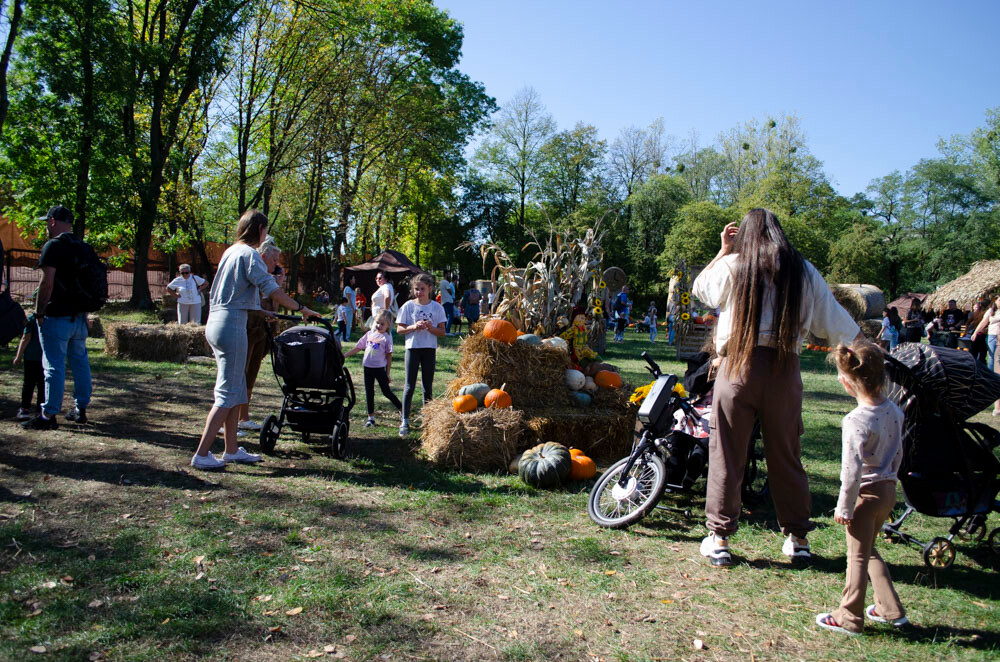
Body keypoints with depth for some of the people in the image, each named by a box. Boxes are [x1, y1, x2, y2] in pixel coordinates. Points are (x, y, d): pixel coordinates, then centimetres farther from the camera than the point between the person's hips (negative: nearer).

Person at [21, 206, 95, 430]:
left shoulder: (53, 246, -11)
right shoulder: (83, 248, 12)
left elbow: (47, 282, -18)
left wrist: (39, 312, -11)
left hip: (57, 317, -7)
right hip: (79, 316, 7)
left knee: (54, 365, -5)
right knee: (80, 362, 13)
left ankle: (48, 415, -2)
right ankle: (80, 409, 20)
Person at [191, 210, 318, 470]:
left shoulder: (231, 251, 18)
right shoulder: (249, 254, -11)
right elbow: (272, 291, -17)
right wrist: (301, 308, -9)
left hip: (216, 322, 10)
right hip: (232, 325, -10)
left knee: (236, 390, 14)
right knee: (227, 393, -5)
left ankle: (231, 450, 20)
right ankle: (202, 454, -3)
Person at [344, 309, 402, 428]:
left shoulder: (386, 338, -6)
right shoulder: (369, 334, 8)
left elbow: (389, 356, -4)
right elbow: (358, 348, 13)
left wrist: (388, 373, -5)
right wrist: (344, 356, 8)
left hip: (379, 368, -5)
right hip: (367, 367, 5)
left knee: (387, 392, 1)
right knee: (369, 393, 8)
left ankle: (402, 410, 16)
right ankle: (371, 417, 16)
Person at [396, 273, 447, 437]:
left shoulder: (437, 307, 2)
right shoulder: (408, 306, 1)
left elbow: (442, 332, 2)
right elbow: (399, 329, 1)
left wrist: (431, 328, -18)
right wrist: (414, 327, -16)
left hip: (430, 349, 1)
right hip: (412, 348, -1)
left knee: (428, 386, 8)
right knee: (409, 386, -3)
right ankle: (405, 421, 0)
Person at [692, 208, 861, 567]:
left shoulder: (732, 266, 2)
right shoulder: (803, 271, 8)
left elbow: (698, 288, 21)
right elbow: (833, 319, 15)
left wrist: (723, 251, 27)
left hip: (739, 365, -2)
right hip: (784, 368, 2)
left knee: (727, 454, 4)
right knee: (786, 455, 13)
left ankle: (719, 539, 9)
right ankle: (797, 537, 23)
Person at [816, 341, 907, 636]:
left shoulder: (856, 421, -25)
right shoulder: (893, 411, -2)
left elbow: (852, 470, -23)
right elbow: (898, 453, 10)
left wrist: (844, 508, -13)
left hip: (866, 494, -8)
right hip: (888, 490, 8)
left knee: (857, 556, 7)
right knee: (868, 550, 24)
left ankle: (849, 618, 20)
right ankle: (891, 610, 31)